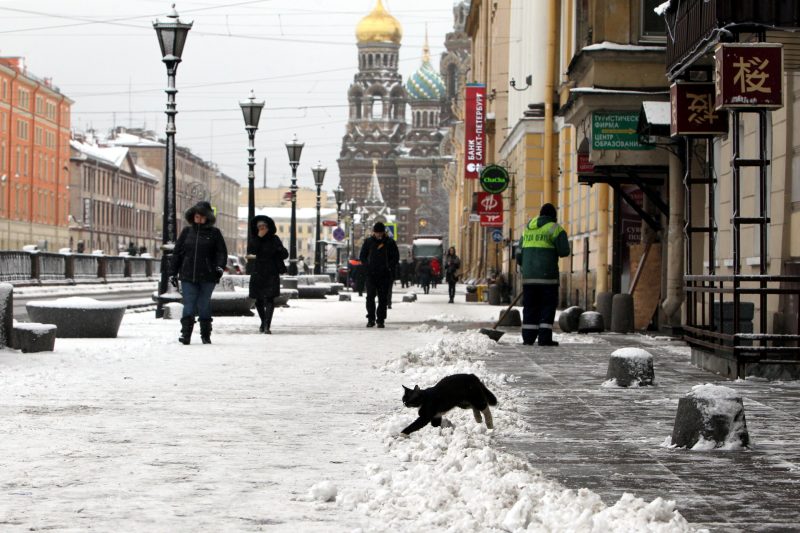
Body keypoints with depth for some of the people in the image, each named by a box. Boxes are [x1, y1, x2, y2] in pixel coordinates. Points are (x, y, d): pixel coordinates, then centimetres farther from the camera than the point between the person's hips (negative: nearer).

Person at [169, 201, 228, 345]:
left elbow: (221, 252, 2)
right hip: (188, 276, 1)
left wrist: (220, 266, -15)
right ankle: (185, 333, -8)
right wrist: (173, 272, 9)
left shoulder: (214, 233, 4)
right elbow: (177, 252, 12)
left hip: (207, 277, -1)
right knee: (189, 305, -6)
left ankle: (206, 335, 16)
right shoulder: (187, 231, 10)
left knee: (204, 305, 6)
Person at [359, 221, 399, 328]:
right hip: (371, 275, 0)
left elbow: (396, 257, 8)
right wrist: (367, 267, -3)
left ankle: (380, 320, 6)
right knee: (370, 297, -8)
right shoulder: (368, 242, 6)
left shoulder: (390, 242, 4)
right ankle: (371, 319, -2)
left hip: (384, 275, 0)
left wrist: (389, 268, -7)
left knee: (383, 298, 1)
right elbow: (362, 256, 13)